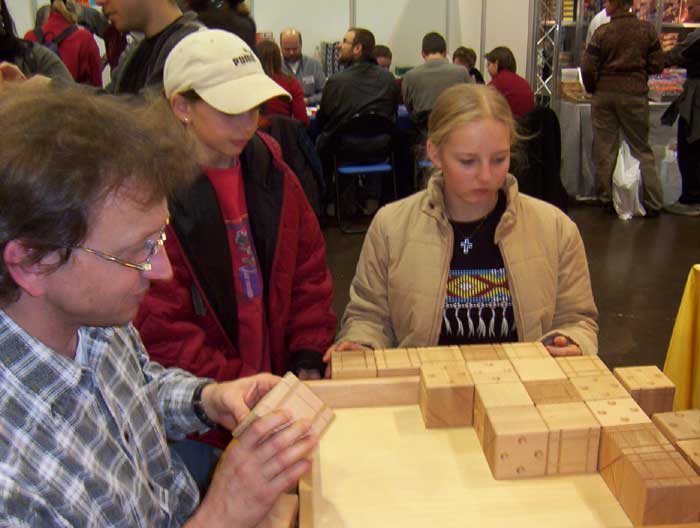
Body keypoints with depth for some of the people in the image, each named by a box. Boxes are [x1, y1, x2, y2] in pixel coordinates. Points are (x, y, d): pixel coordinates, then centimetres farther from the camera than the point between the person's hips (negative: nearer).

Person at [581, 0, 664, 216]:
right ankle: (652, 203, 8)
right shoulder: (647, 29, -3)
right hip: (635, 94, 1)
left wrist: (592, 89, 8)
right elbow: (657, 65, -1)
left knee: (604, 149, 9)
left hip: (605, 93, -1)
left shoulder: (602, 32, -7)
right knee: (642, 149, 10)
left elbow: (587, 68, -10)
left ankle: (605, 198, 14)